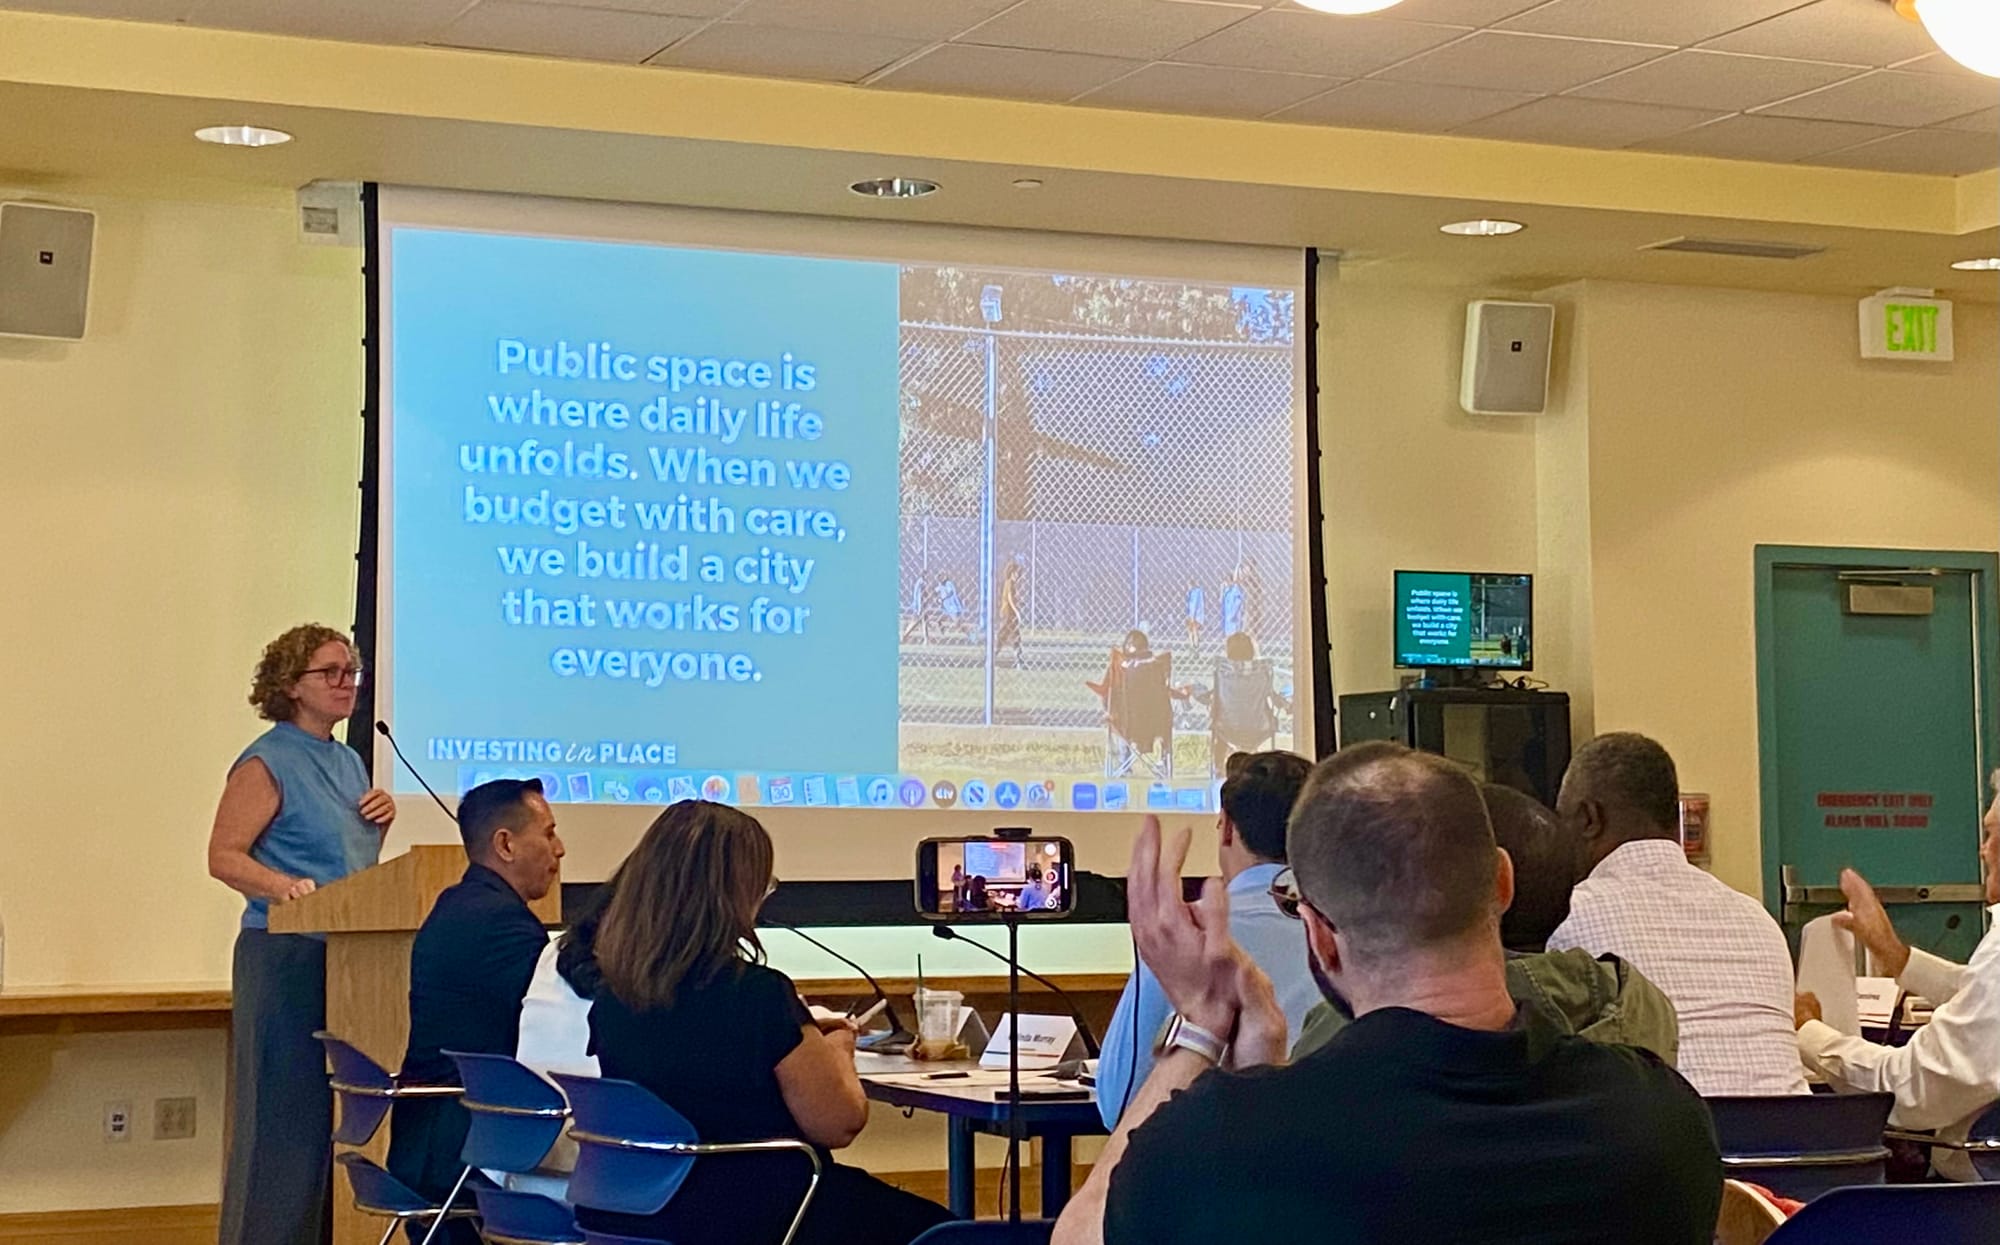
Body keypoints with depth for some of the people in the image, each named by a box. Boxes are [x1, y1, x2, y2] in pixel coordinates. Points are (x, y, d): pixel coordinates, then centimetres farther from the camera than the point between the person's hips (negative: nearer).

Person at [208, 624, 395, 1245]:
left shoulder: (350, 761, 17)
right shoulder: (268, 763, -7)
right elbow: (223, 856, -13)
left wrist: (381, 819, 6)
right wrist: (284, 885, -29)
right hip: (286, 956, -8)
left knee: (339, 1111, 8)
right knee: (285, 1110, -7)